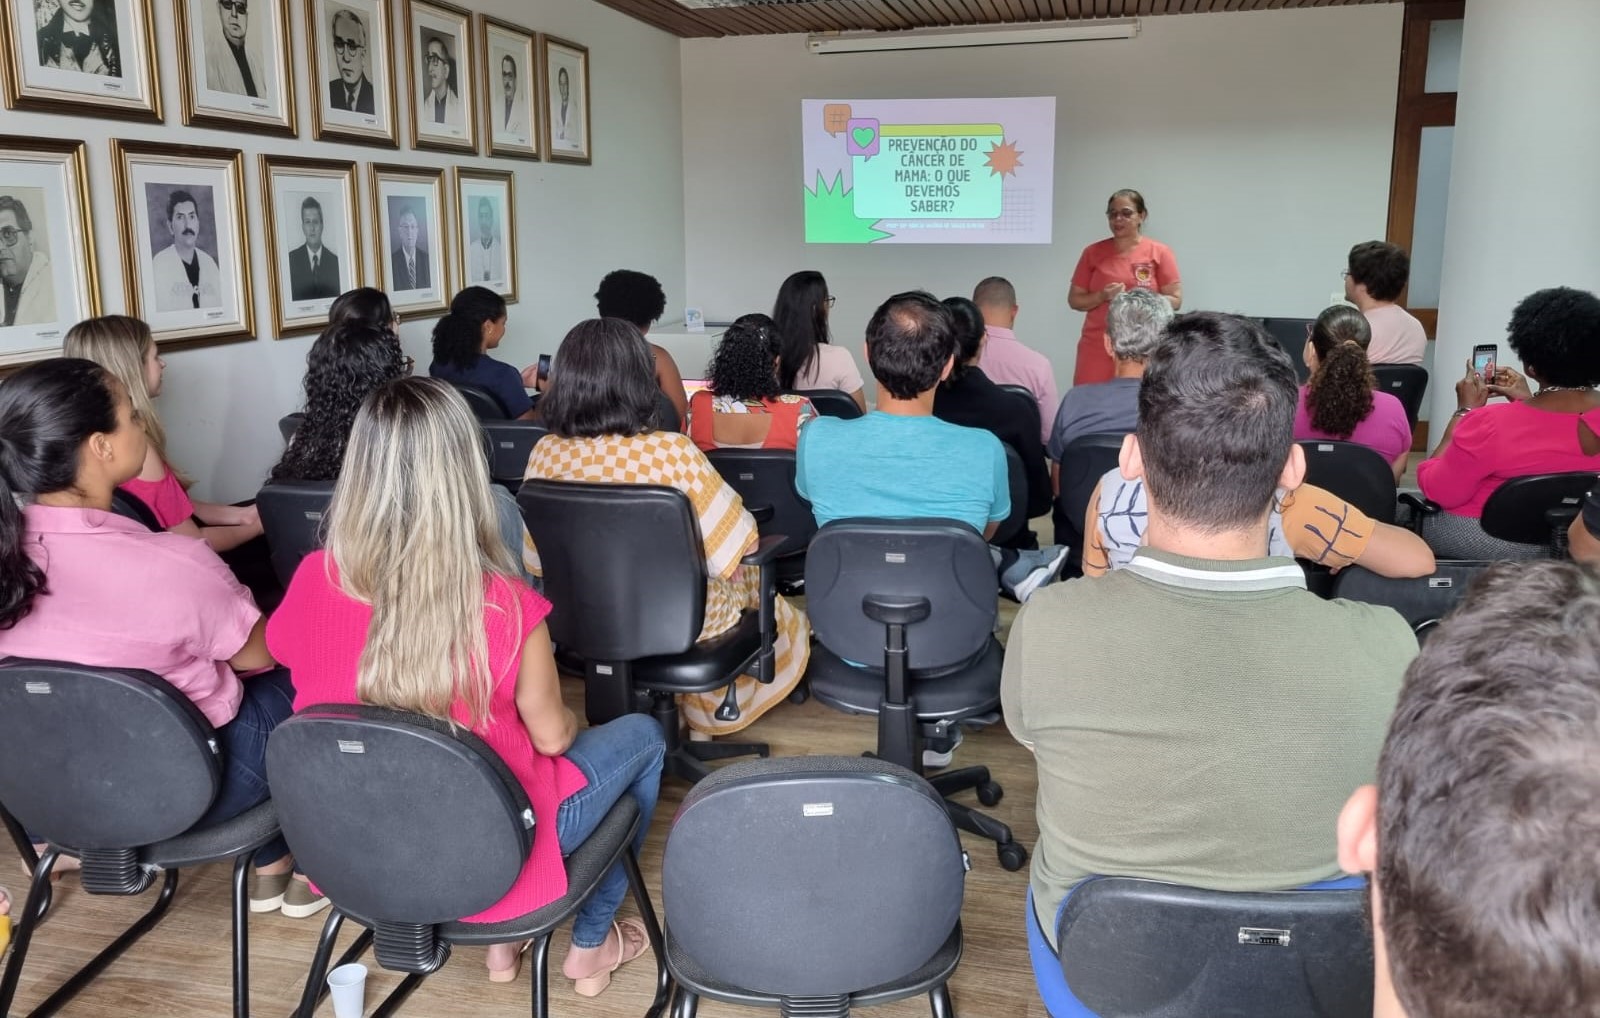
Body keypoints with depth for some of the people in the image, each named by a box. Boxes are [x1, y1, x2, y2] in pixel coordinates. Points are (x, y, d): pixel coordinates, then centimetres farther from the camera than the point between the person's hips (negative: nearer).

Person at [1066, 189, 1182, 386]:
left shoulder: (1160, 253, 4)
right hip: (1097, 347, 1)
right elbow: (1074, 300, 9)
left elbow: (1175, 300, 1)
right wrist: (1102, 297, -10)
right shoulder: (1093, 252, 8)